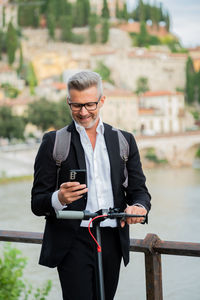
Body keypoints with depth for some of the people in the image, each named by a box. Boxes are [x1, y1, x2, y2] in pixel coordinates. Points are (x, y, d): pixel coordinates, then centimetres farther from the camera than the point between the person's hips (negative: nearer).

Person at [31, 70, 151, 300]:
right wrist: (58, 199, -22)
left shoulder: (124, 141, 13)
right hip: (73, 244, -3)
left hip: (112, 241, 3)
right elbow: (37, 203, 1)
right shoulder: (53, 142, 4)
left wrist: (139, 206, -13)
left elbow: (139, 189, 11)